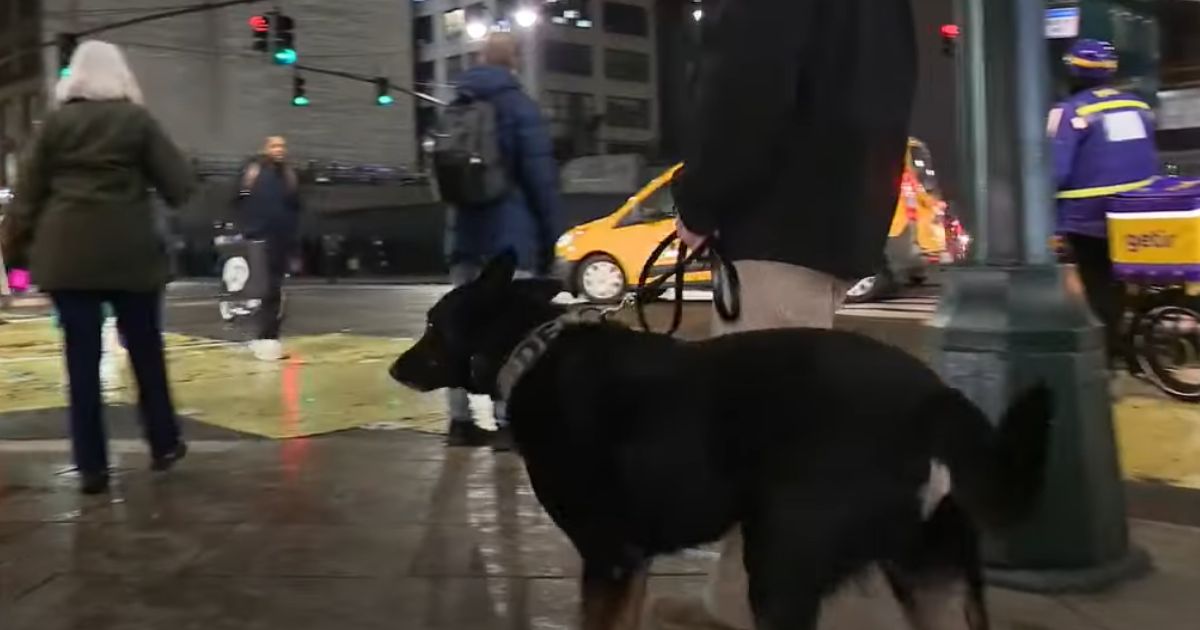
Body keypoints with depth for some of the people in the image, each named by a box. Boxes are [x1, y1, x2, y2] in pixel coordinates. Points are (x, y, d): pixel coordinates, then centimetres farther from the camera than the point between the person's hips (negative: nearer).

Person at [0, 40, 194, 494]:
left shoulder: (57, 121, 4)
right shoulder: (136, 119, 0)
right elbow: (179, 185, -2)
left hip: (67, 255, 1)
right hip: (129, 253, -1)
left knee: (82, 359, 3)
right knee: (145, 350, 12)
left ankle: (91, 467, 6)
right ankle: (164, 444, 22)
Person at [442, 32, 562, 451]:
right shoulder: (518, 105, -7)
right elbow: (541, 177, -12)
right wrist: (550, 237, -7)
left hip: (464, 236, 6)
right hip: (510, 236, -6)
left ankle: (460, 420, 13)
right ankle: (507, 422, -7)